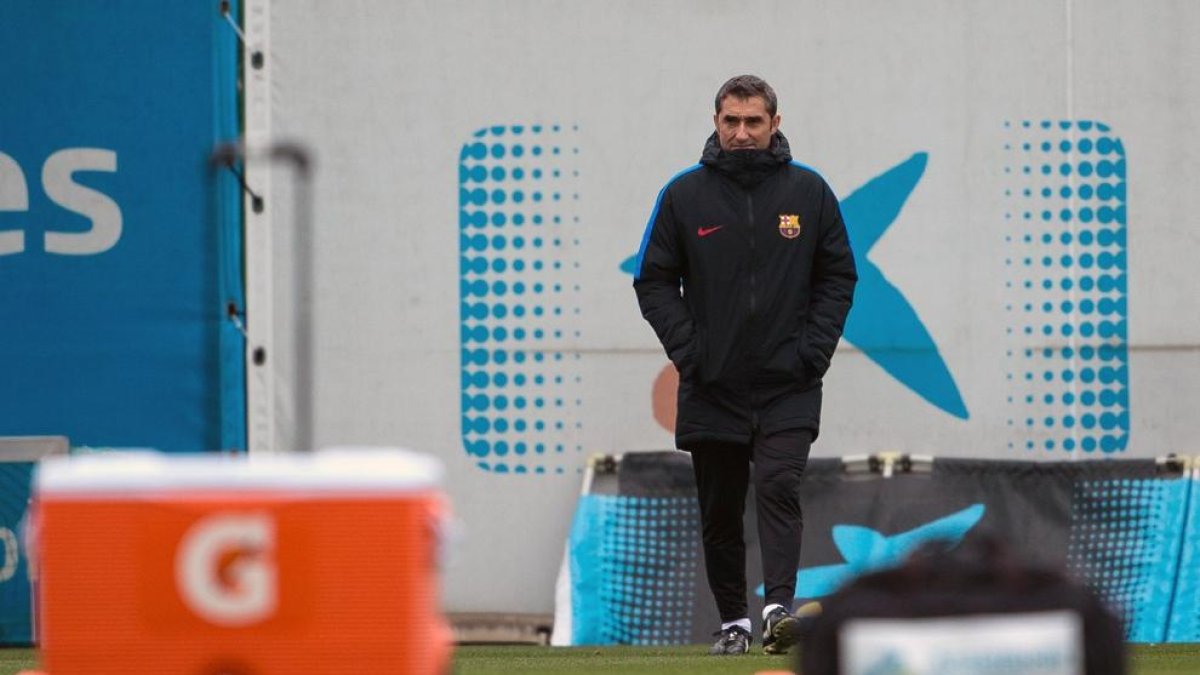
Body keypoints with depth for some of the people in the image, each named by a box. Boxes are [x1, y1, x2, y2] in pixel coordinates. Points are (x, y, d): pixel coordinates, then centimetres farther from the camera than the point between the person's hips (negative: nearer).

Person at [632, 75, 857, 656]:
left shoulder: (809, 192, 3)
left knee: (779, 487, -17)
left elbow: (839, 276, 9)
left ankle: (780, 607, -24)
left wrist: (813, 350, -4)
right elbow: (654, 280, 6)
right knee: (720, 512, 7)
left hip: (787, 386, -1)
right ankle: (733, 620, 17)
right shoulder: (684, 194, 2)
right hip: (711, 388, 1)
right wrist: (687, 349, -7)